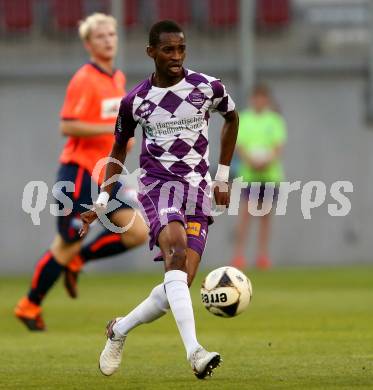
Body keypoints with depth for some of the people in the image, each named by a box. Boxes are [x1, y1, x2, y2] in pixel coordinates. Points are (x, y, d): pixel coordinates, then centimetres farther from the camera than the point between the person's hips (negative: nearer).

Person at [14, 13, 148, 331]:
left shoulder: (118, 79, 11)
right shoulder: (84, 80, -15)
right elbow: (67, 126, -21)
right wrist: (113, 129, -25)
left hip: (106, 173, 8)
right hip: (79, 171, -8)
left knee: (137, 233, -4)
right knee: (67, 243, -2)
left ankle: (76, 261, 14)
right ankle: (29, 306, 15)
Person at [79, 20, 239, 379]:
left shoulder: (208, 87, 1)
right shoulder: (135, 101, 2)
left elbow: (232, 118, 22)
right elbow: (118, 150, 17)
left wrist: (222, 177, 20)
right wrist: (102, 203, 13)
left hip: (198, 190, 2)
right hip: (156, 184, -2)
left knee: (180, 285, -9)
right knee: (176, 252, -32)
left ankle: (119, 330, 19)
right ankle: (194, 350, -44)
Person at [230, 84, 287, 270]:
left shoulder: (275, 120, 8)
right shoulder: (243, 120, 6)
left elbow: (279, 144, 0)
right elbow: (239, 144, -1)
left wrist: (270, 160, -19)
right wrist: (249, 160, -19)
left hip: (270, 172, 2)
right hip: (248, 173, -2)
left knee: (265, 213, 5)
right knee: (246, 212, -11)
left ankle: (263, 255, 11)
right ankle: (239, 254, -12)